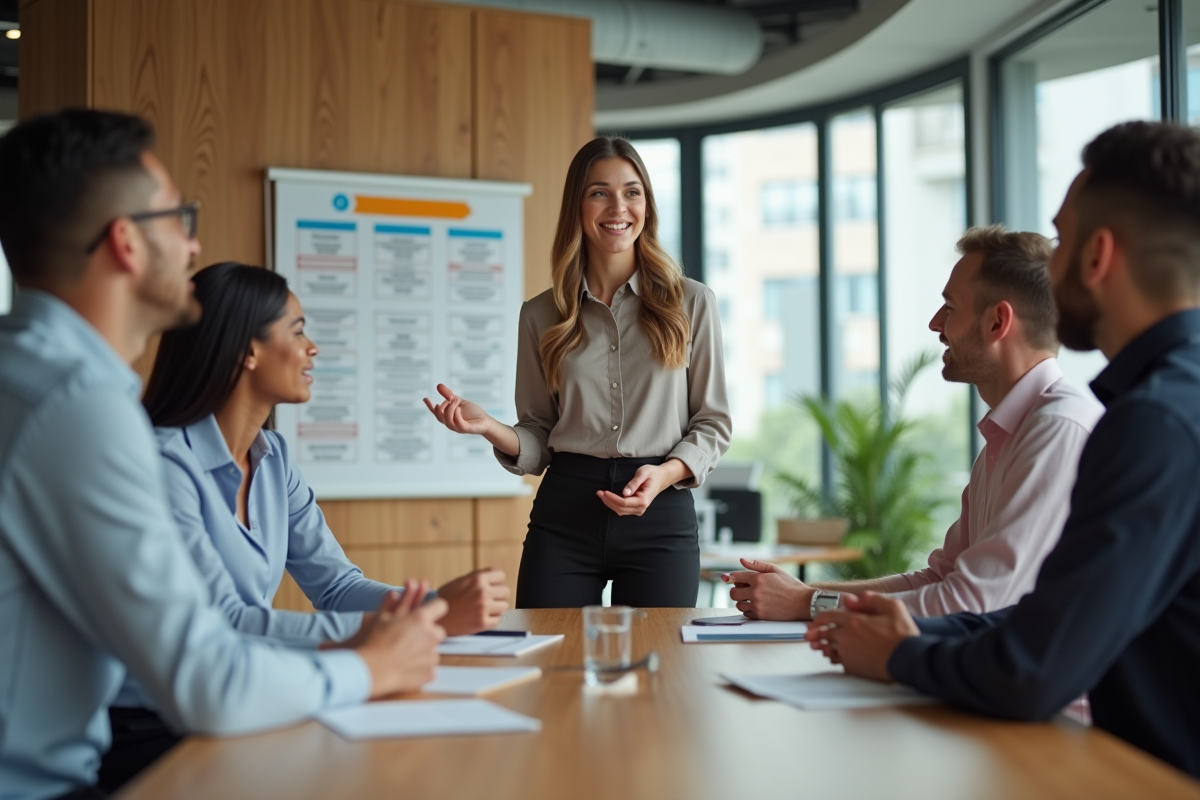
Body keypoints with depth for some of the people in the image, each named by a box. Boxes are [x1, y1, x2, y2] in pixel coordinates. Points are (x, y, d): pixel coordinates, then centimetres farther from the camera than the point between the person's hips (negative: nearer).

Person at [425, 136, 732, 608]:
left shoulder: (691, 303, 4)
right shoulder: (541, 315, 7)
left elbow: (713, 422, 6)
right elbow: (537, 440, 9)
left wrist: (664, 474, -12)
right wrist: (488, 427, -11)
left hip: (661, 514, 0)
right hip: (564, 515, 1)